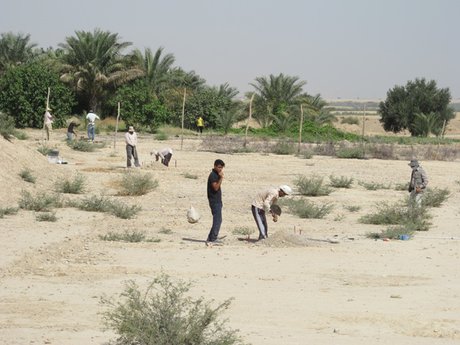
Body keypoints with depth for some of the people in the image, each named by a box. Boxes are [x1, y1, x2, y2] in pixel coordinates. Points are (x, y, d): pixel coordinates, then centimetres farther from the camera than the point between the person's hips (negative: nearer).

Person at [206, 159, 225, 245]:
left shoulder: (217, 175, 15)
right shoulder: (213, 175, -15)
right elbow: (216, 187, -24)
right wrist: (221, 178, -26)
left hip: (217, 201, 10)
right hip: (215, 201, -10)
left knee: (218, 220, 14)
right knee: (217, 220, -12)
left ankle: (211, 238, 19)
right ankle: (212, 240, -12)